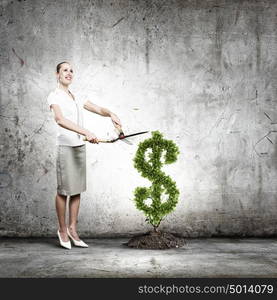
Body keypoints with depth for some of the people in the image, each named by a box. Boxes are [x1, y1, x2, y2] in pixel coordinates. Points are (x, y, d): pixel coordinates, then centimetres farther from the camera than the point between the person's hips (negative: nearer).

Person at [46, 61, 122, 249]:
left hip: (80, 147, 7)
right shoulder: (54, 96, -8)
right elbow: (60, 119, -26)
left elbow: (98, 109, 11)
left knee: (77, 189, 9)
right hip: (66, 147, -7)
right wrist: (85, 132, -37)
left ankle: (73, 229, 20)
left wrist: (111, 114, -13)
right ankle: (63, 230, 17)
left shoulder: (76, 97, 14)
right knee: (64, 190, 2)